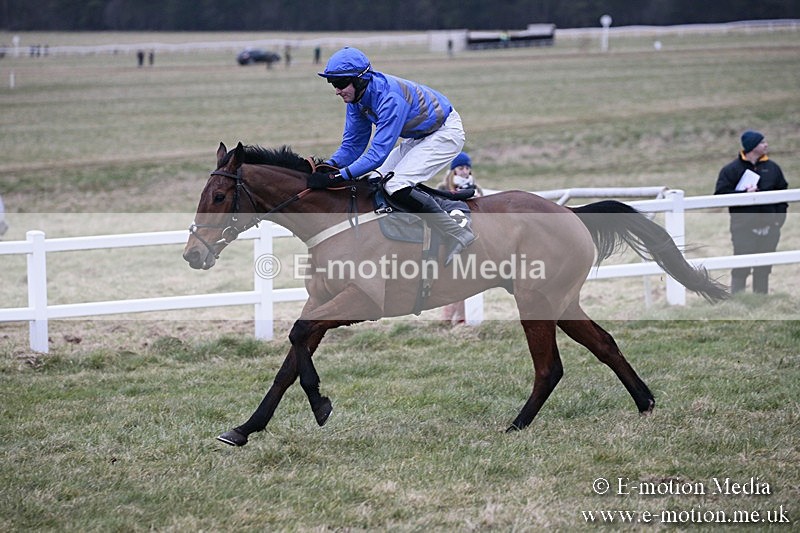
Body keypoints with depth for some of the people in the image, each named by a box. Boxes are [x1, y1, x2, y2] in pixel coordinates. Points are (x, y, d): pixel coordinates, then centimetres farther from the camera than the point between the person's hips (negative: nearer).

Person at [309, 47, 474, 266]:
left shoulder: (389, 97, -34)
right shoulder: (357, 97, -6)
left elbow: (378, 153, -37)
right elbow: (352, 145, -1)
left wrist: (337, 177, -42)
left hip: (446, 133, -10)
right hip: (419, 137, 10)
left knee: (396, 186, -23)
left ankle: (457, 234, -16)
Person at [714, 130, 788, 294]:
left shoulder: (772, 167, 10)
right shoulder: (732, 169, -4)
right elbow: (721, 194, -9)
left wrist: (779, 218, 4)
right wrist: (745, 194, -18)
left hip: (769, 228, 5)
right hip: (744, 229, -4)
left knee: (763, 269, 10)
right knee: (741, 269, -6)